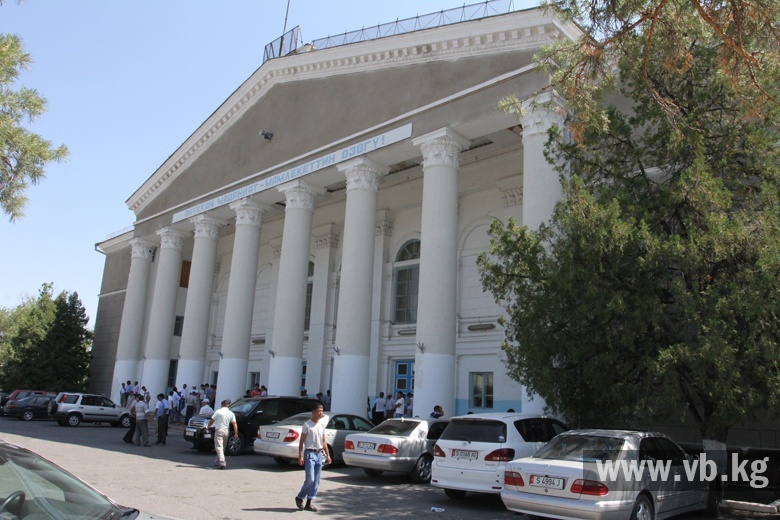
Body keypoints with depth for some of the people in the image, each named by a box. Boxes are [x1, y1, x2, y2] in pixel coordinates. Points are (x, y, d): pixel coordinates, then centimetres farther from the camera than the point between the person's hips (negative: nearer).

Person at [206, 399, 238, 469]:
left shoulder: (218, 412, -5)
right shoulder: (231, 414, 3)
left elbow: (211, 421, -3)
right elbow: (234, 424, -2)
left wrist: (208, 427, 13)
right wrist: (236, 433, -1)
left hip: (219, 430, -4)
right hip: (226, 431, 4)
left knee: (219, 447, -9)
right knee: (223, 447, 19)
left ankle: (222, 462, -23)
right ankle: (218, 462, 31)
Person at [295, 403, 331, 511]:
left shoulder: (322, 424, 11)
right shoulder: (307, 425, -8)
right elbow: (301, 441, -8)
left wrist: (327, 455, 13)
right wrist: (300, 456, -15)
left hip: (319, 454, 7)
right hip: (310, 454, -6)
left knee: (316, 481, 5)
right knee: (310, 479, -10)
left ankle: (309, 503, 13)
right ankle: (299, 497, 12)